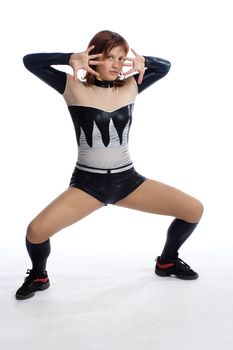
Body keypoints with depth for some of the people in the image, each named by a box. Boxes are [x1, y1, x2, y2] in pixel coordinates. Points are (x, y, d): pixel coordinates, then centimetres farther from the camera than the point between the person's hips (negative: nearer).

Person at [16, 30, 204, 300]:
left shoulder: (131, 86, 3)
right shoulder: (74, 88, -6)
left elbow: (165, 66, 16)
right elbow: (30, 62, -9)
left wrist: (142, 61, -4)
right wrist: (72, 58, -19)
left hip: (128, 181, 4)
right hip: (87, 184, -3)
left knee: (194, 210, -3)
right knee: (36, 230, -24)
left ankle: (167, 262, 25)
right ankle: (38, 276, 12)